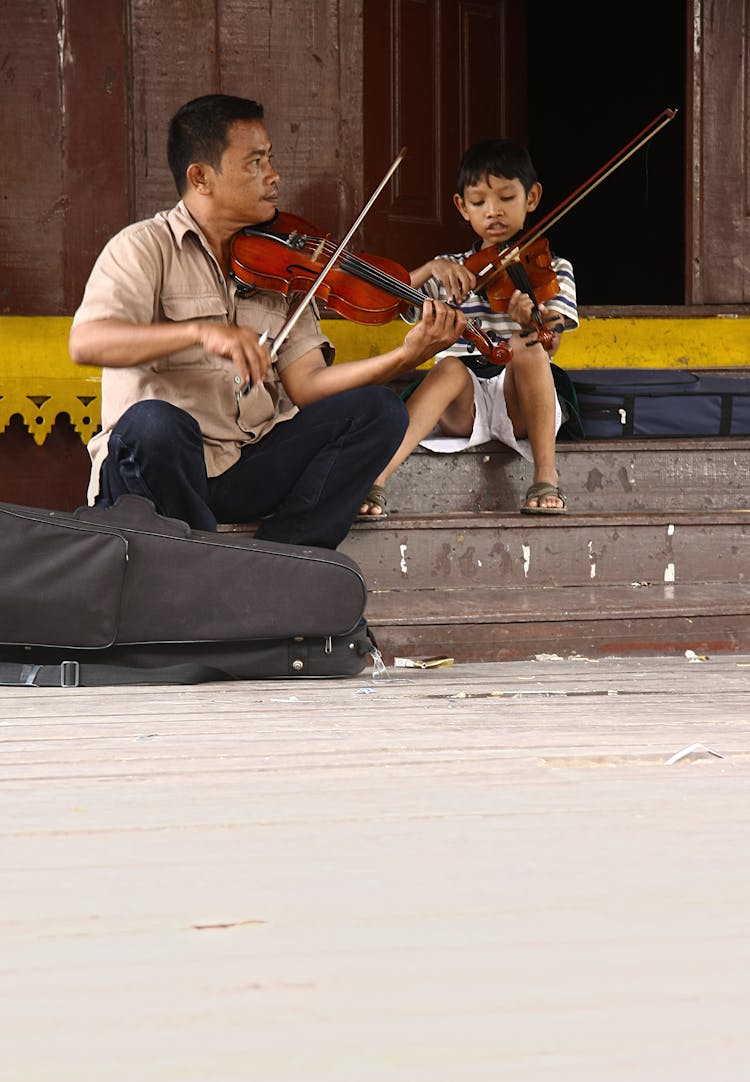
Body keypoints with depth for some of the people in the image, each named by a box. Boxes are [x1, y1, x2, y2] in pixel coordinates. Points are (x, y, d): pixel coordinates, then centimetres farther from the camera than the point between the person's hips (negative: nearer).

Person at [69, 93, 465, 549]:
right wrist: (200, 331, -36)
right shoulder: (145, 248, -4)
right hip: (163, 462, -5)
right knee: (155, 422, -37)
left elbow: (305, 383, 2)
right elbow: (86, 342, -22)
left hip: (251, 469, 5)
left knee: (379, 409, -9)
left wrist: (406, 356, -13)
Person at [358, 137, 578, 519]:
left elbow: (550, 347, -10)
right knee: (450, 366, -32)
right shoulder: (449, 270, 13)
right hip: (464, 406, 1)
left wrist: (532, 323, -34)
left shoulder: (552, 269, 8)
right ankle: (374, 479, -47)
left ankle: (546, 478, -35)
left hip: (519, 402, -1)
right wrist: (431, 269, -16)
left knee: (525, 347, -30)